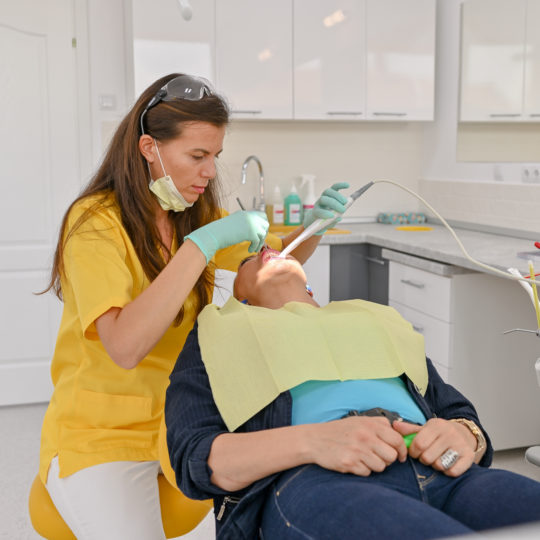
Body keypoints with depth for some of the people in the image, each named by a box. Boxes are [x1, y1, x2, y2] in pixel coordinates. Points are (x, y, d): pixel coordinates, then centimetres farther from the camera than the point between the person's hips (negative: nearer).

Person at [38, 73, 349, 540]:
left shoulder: (197, 215, 5)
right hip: (101, 437, -6)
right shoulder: (95, 222, -16)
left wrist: (316, 223, -4)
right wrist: (202, 244, -31)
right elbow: (126, 347, -30)